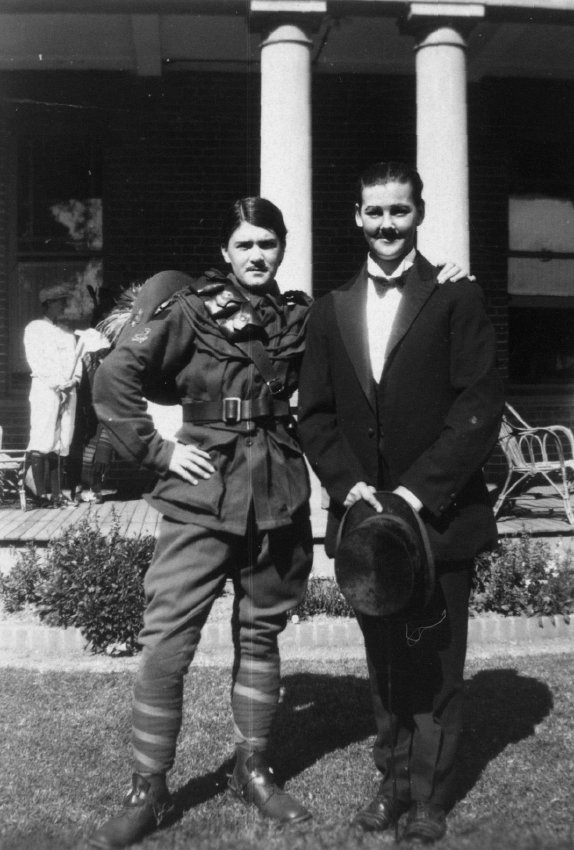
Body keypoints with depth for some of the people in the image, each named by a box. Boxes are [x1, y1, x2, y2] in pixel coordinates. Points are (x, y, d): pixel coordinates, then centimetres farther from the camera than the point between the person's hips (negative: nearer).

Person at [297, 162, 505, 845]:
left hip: (439, 518, -3)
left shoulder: (457, 300, -2)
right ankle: (394, 780, 32)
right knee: (384, 662, 15)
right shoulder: (332, 310, 9)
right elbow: (314, 414, 7)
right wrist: (350, 485, -8)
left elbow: (480, 406, -9)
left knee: (435, 663, 7)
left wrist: (418, 491, -15)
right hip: (364, 515, 4)